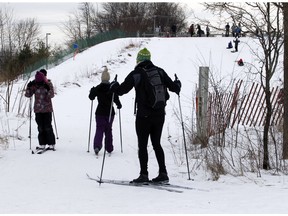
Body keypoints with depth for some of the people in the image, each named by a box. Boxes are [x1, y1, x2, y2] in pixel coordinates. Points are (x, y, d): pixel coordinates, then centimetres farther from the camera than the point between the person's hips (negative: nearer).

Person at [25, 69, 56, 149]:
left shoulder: (48, 84, -4)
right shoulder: (34, 85, 1)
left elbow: (51, 95, -14)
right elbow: (28, 95, 2)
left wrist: (49, 87, -29)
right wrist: (28, 87, -13)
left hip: (47, 109, -3)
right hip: (38, 109, 3)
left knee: (48, 127, -5)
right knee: (40, 127, 4)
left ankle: (51, 143, 3)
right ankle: (42, 144, 11)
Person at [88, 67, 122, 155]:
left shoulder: (97, 88, -5)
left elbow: (91, 97, 5)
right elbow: (116, 99, -11)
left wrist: (92, 91, 25)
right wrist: (119, 105, 9)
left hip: (99, 112, 0)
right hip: (110, 112, 0)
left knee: (99, 129, 2)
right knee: (108, 129, 13)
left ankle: (97, 146, -20)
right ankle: (109, 148, 16)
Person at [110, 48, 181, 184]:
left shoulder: (136, 74, -9)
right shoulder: (159, 72, 3)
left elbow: (122, 89, -9)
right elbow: (173, 87, 4)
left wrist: (113, 86, 12)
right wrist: (177, 84, 27)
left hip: (144, 115, -4)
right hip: (159, 114, 4)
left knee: (142, 145, 2)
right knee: (156, 143, 13)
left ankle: (144, 174, -2)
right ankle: (163, 173, 8)